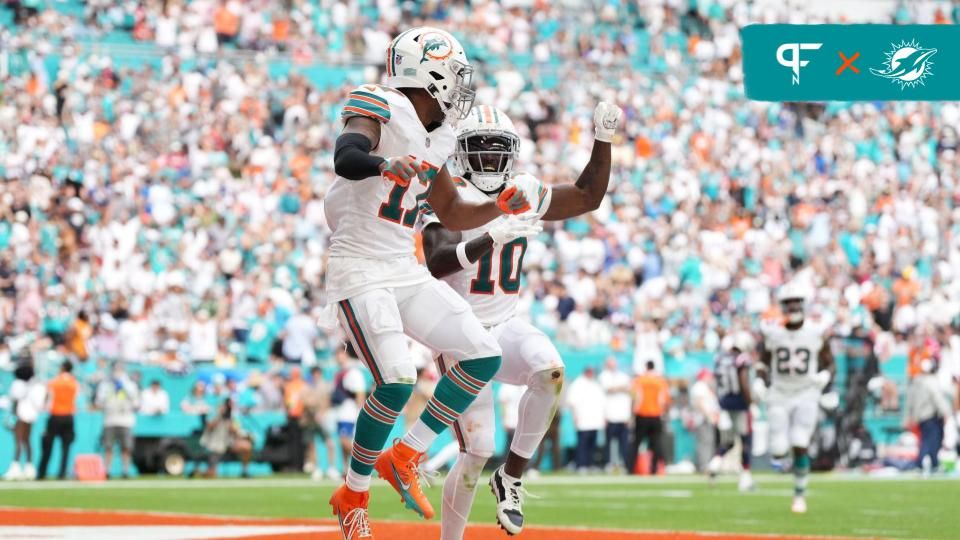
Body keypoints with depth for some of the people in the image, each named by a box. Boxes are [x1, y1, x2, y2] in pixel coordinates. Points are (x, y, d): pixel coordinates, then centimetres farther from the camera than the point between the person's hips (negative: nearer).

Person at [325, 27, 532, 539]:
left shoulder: (432, 138, 14)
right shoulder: (379, 111, -12)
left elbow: (452, 214, 24)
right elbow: (345, 156, -34)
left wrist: (498, 207, 7)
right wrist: (386, 165, -55)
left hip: (407, 272, 9)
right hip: (360, 271, -9)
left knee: (483, 357, 0)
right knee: (397, 381, -22)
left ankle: (404, 457, 8)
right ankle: (353, 496, -2)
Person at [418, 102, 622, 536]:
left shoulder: (524, 194, 6)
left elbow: (588, 196, 17)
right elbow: (437, 262, -31)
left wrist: (603, 139, 6)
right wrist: (492, 238, -45)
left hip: (506, 326, 5)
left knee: (550, 372, -30)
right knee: (478, 451, -10)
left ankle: (510, 479, -14)